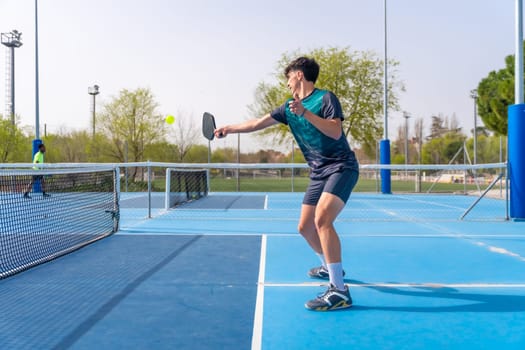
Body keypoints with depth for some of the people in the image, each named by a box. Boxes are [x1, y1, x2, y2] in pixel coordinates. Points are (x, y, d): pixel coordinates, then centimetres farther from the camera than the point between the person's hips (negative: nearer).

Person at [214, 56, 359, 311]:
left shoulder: (326, 98, -9)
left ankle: (339, 291, -27)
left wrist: (305, 112, -28)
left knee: (322, 219, -27)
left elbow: (336, 132, -23)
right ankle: (330, 267, 38)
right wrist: (229, 128, 20)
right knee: (305, 227, 10)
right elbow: (257, 123, 18)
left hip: (341, 168, -8)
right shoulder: (289, 108, 12)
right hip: (319, 173, 8)